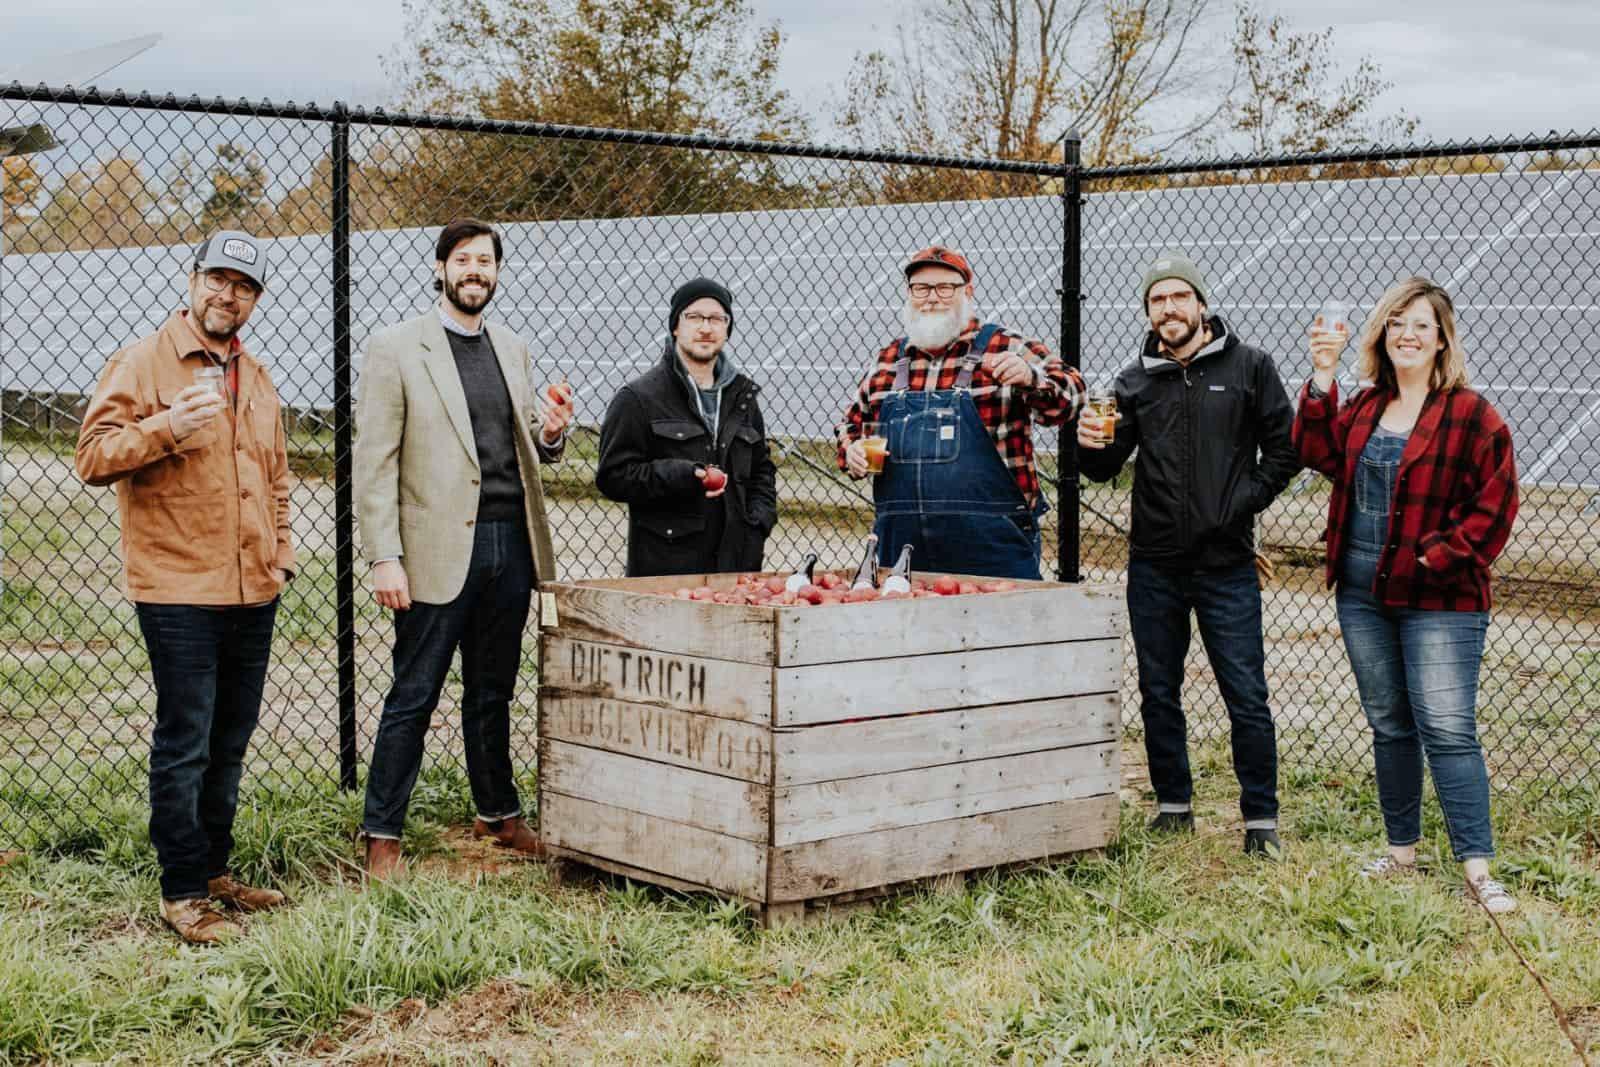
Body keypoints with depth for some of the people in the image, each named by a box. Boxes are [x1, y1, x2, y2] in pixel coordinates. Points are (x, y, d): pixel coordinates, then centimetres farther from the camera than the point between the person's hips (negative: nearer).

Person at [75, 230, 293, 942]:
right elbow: (94, 457, -13)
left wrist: (281, 552, 16)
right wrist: (168, 428, -26)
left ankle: (214, 870, 26)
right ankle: (183, 892, 5)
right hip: (179, 593, -7)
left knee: (230, 743, 14)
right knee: (184, 745, -4)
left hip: (253, 593, 7)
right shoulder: (143, 363, -5)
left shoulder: (256, 378, 16)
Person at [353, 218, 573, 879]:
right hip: (440, 550, -5)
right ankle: (382, 835, 7)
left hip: (510, 546, 5)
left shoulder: (514, 350, 14)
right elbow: (374, 462, -7)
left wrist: (552, 435, -1)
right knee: (413, 698, -1)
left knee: (492, 693, 16)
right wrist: (384, 557, -14)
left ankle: (497, 813, 28)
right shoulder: (396, 350, -4)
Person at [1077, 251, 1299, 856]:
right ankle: (1173, 806, 23)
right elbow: (1104, 467, 5)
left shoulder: (1248, 366, 1)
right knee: (1159, 693, 10)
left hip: (1226, 564, -3)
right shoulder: (1136, 381, 8)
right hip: (1154, 567, 3)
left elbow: (1284, 449, 3)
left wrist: (1243, 502, -7)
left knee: (1246, 696, -2)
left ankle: (1260, 820, 7)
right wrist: (1091, 446, -17)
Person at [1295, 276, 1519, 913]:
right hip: (1362, 593, 6)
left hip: (1438, 600, -6)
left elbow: (1495, 503, -8)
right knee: (1389, 724, 15)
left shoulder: (1470, 416, -7)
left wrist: (1441, 557, -14)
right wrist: (1322, 381, -12)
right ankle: (1402, 848, 26)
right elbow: (1320, 453, -4)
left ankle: (1477, 867, -6)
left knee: (1447, 729, -10)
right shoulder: (1363, 408, 10)